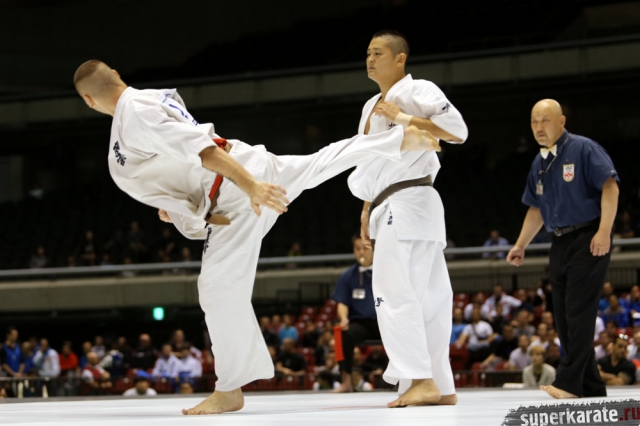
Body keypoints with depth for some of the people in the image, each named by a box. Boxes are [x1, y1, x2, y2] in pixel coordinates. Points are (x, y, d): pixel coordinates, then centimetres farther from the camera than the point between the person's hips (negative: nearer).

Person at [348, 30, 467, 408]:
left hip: (409, 203, -9)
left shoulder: (419, 92, -5)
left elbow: (457, 130, -17)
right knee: (427, 297, 7)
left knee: (394, 290, -18)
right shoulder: (372, 106, 23)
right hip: (389, 207, 9)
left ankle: (421, 379, -22)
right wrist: (368, 208, 22)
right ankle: (441, 387, 8)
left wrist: (403, 118, -17)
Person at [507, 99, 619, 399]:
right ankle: (591, 388, 12)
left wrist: (604, 231, -23)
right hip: (560, 244, 8)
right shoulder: (539, 164, 14)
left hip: (588, 240, -8)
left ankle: (570, 382, -13)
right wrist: (521, 245, 18)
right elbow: (536, 209, 22)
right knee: (564, 319, 6)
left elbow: (610, 185, -15)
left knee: (578, 313, -13)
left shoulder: (583, 149, -8)